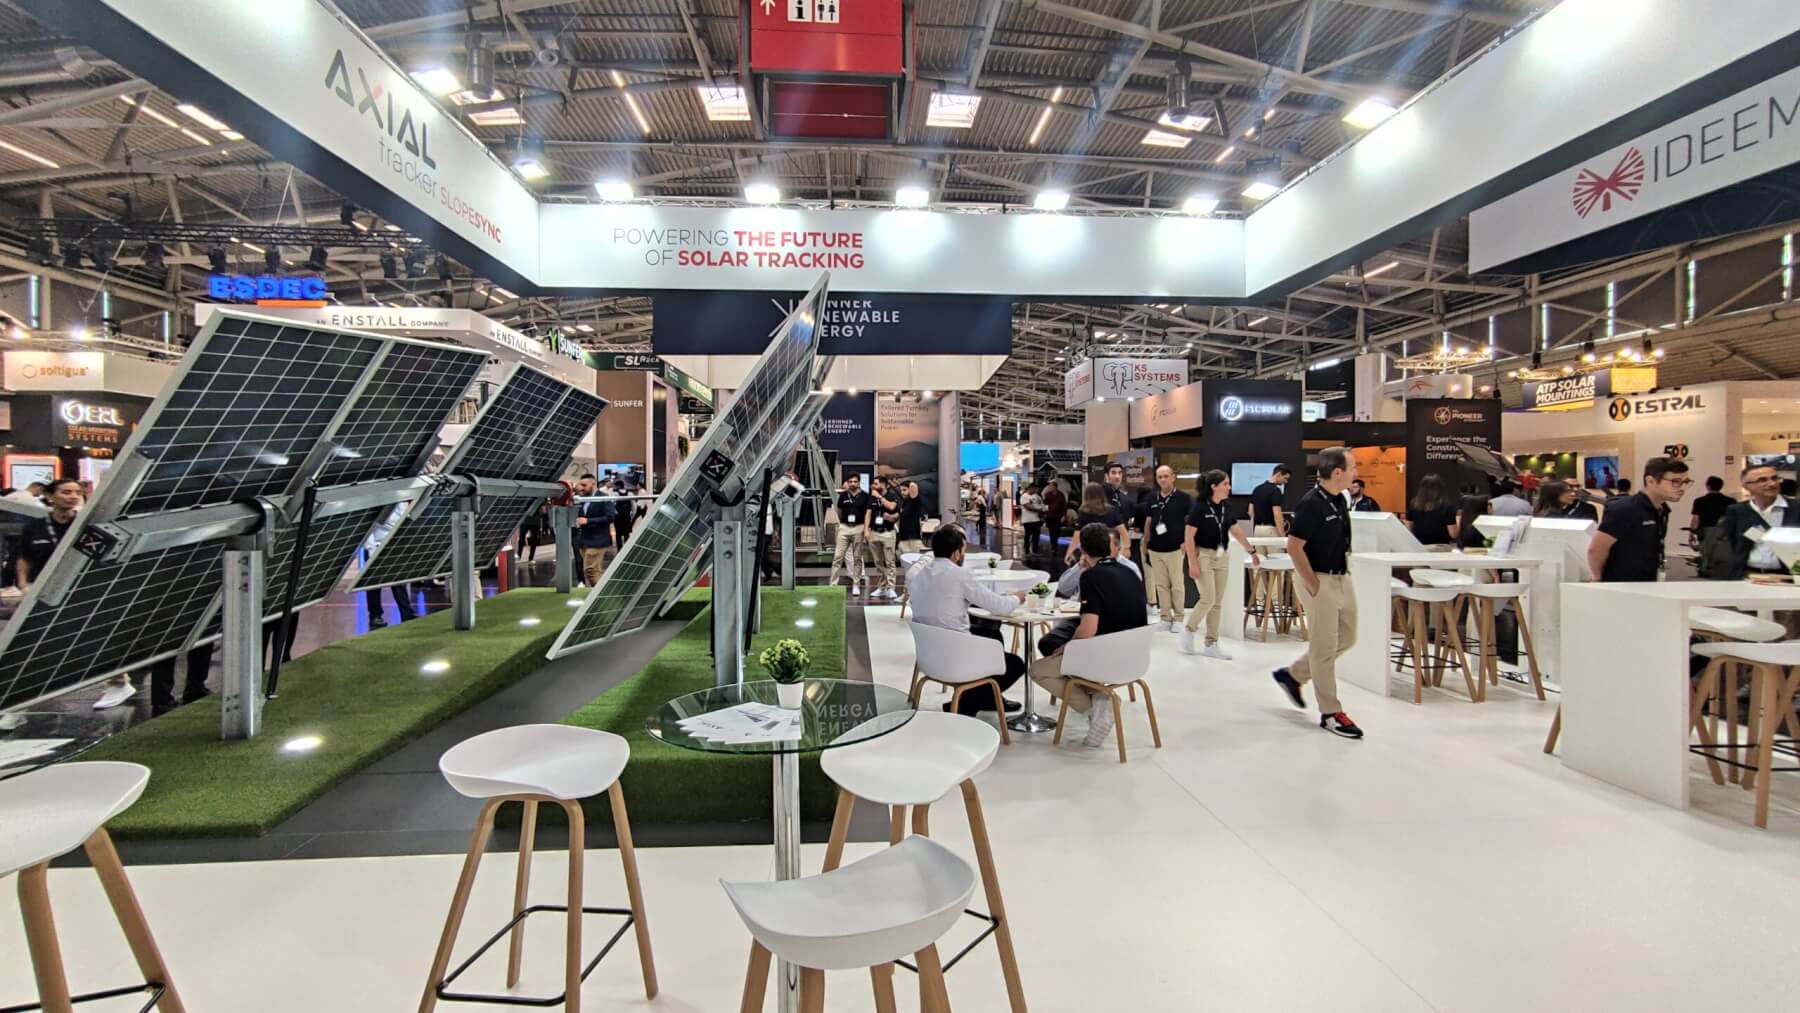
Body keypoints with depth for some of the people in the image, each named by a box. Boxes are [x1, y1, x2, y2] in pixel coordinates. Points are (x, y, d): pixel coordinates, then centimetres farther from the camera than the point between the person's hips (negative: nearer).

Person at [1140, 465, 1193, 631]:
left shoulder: (1184, 498, -5)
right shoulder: (1152, 498, 8)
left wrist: (1186, 541, -9)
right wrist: (1145, 545, 13)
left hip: (1175, 549, -4)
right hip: (1155, 549, 4)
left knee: (1177, 585, 1)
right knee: (1161, 585, 8)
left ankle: (1178, 618, 10)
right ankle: (1165, 617, 15)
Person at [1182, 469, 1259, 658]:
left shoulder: (1227, 507, 4)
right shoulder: (1199, 507, -14)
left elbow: (1236, 532, 16)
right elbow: (1189, 537, -14)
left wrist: (1252, 551, 19)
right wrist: (1192, 563, -19)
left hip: (1221, 557, 6)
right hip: (1203, 555, -6)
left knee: (1218, 602, 7)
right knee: (1208, 599, -11)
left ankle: (1211, 645, 14)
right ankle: (1188, 630, 12)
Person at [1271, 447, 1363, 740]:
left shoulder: (1339, 501, 8)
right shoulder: (1311, 503, -19)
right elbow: (1294, 546, -22)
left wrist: (1345, 572, 13)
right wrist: (1313, 584, -18)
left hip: (1341, 578, 9)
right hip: (1320, 580, -9)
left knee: (1346, 639, 17)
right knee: (1325, 647, 0)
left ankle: (1292, 675, 30)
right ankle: (1330, 713, 11)